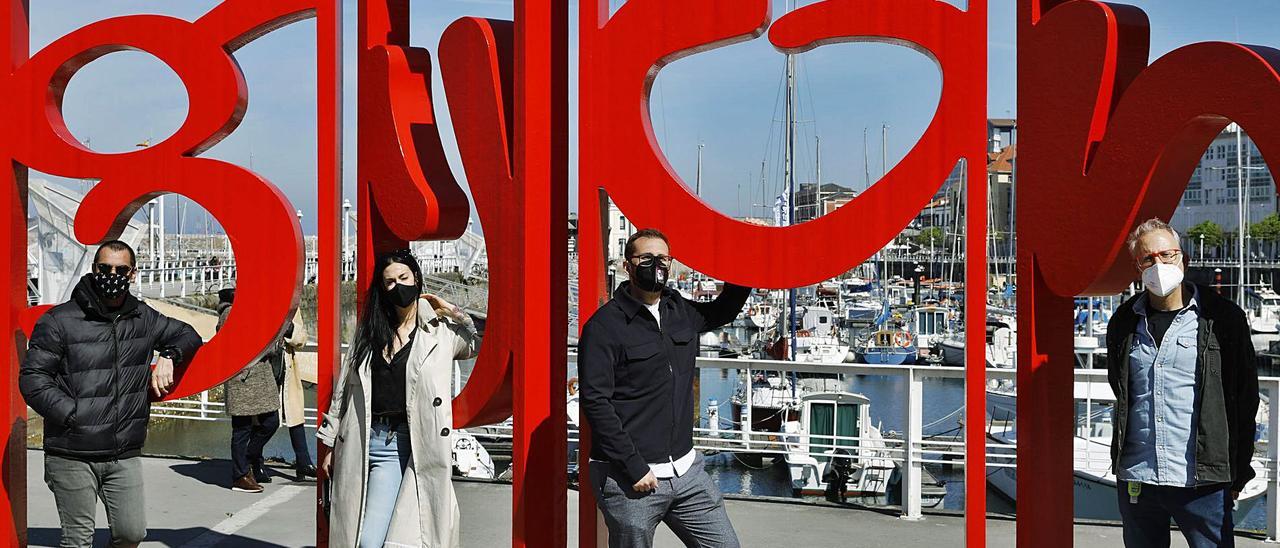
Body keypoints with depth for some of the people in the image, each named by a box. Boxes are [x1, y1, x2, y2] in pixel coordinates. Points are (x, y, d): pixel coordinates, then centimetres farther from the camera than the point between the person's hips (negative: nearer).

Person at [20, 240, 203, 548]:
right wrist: (74, 416, -16)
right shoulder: (60, 321, -5)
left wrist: (168, 356, 3)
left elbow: (187, 336, 24)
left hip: (124, 456, 4)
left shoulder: (142, 318, 9)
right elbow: (32, 378, -8)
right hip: (72, 456, -4)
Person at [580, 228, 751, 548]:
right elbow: (595, 402, -15)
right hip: (630, 480, -6)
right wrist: (634, 468, -18)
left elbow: (724, 310, 32)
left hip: (687, 471, 6)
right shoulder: (604, 326, -9)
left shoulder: (682, 312, 10)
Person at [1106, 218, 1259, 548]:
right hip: (1135, 479, 4)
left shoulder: (1222, 318, -1)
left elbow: (1245, 397, 1)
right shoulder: (1124, 322, 9)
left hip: (1202, 480, -4)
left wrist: (1239, 473, 1)